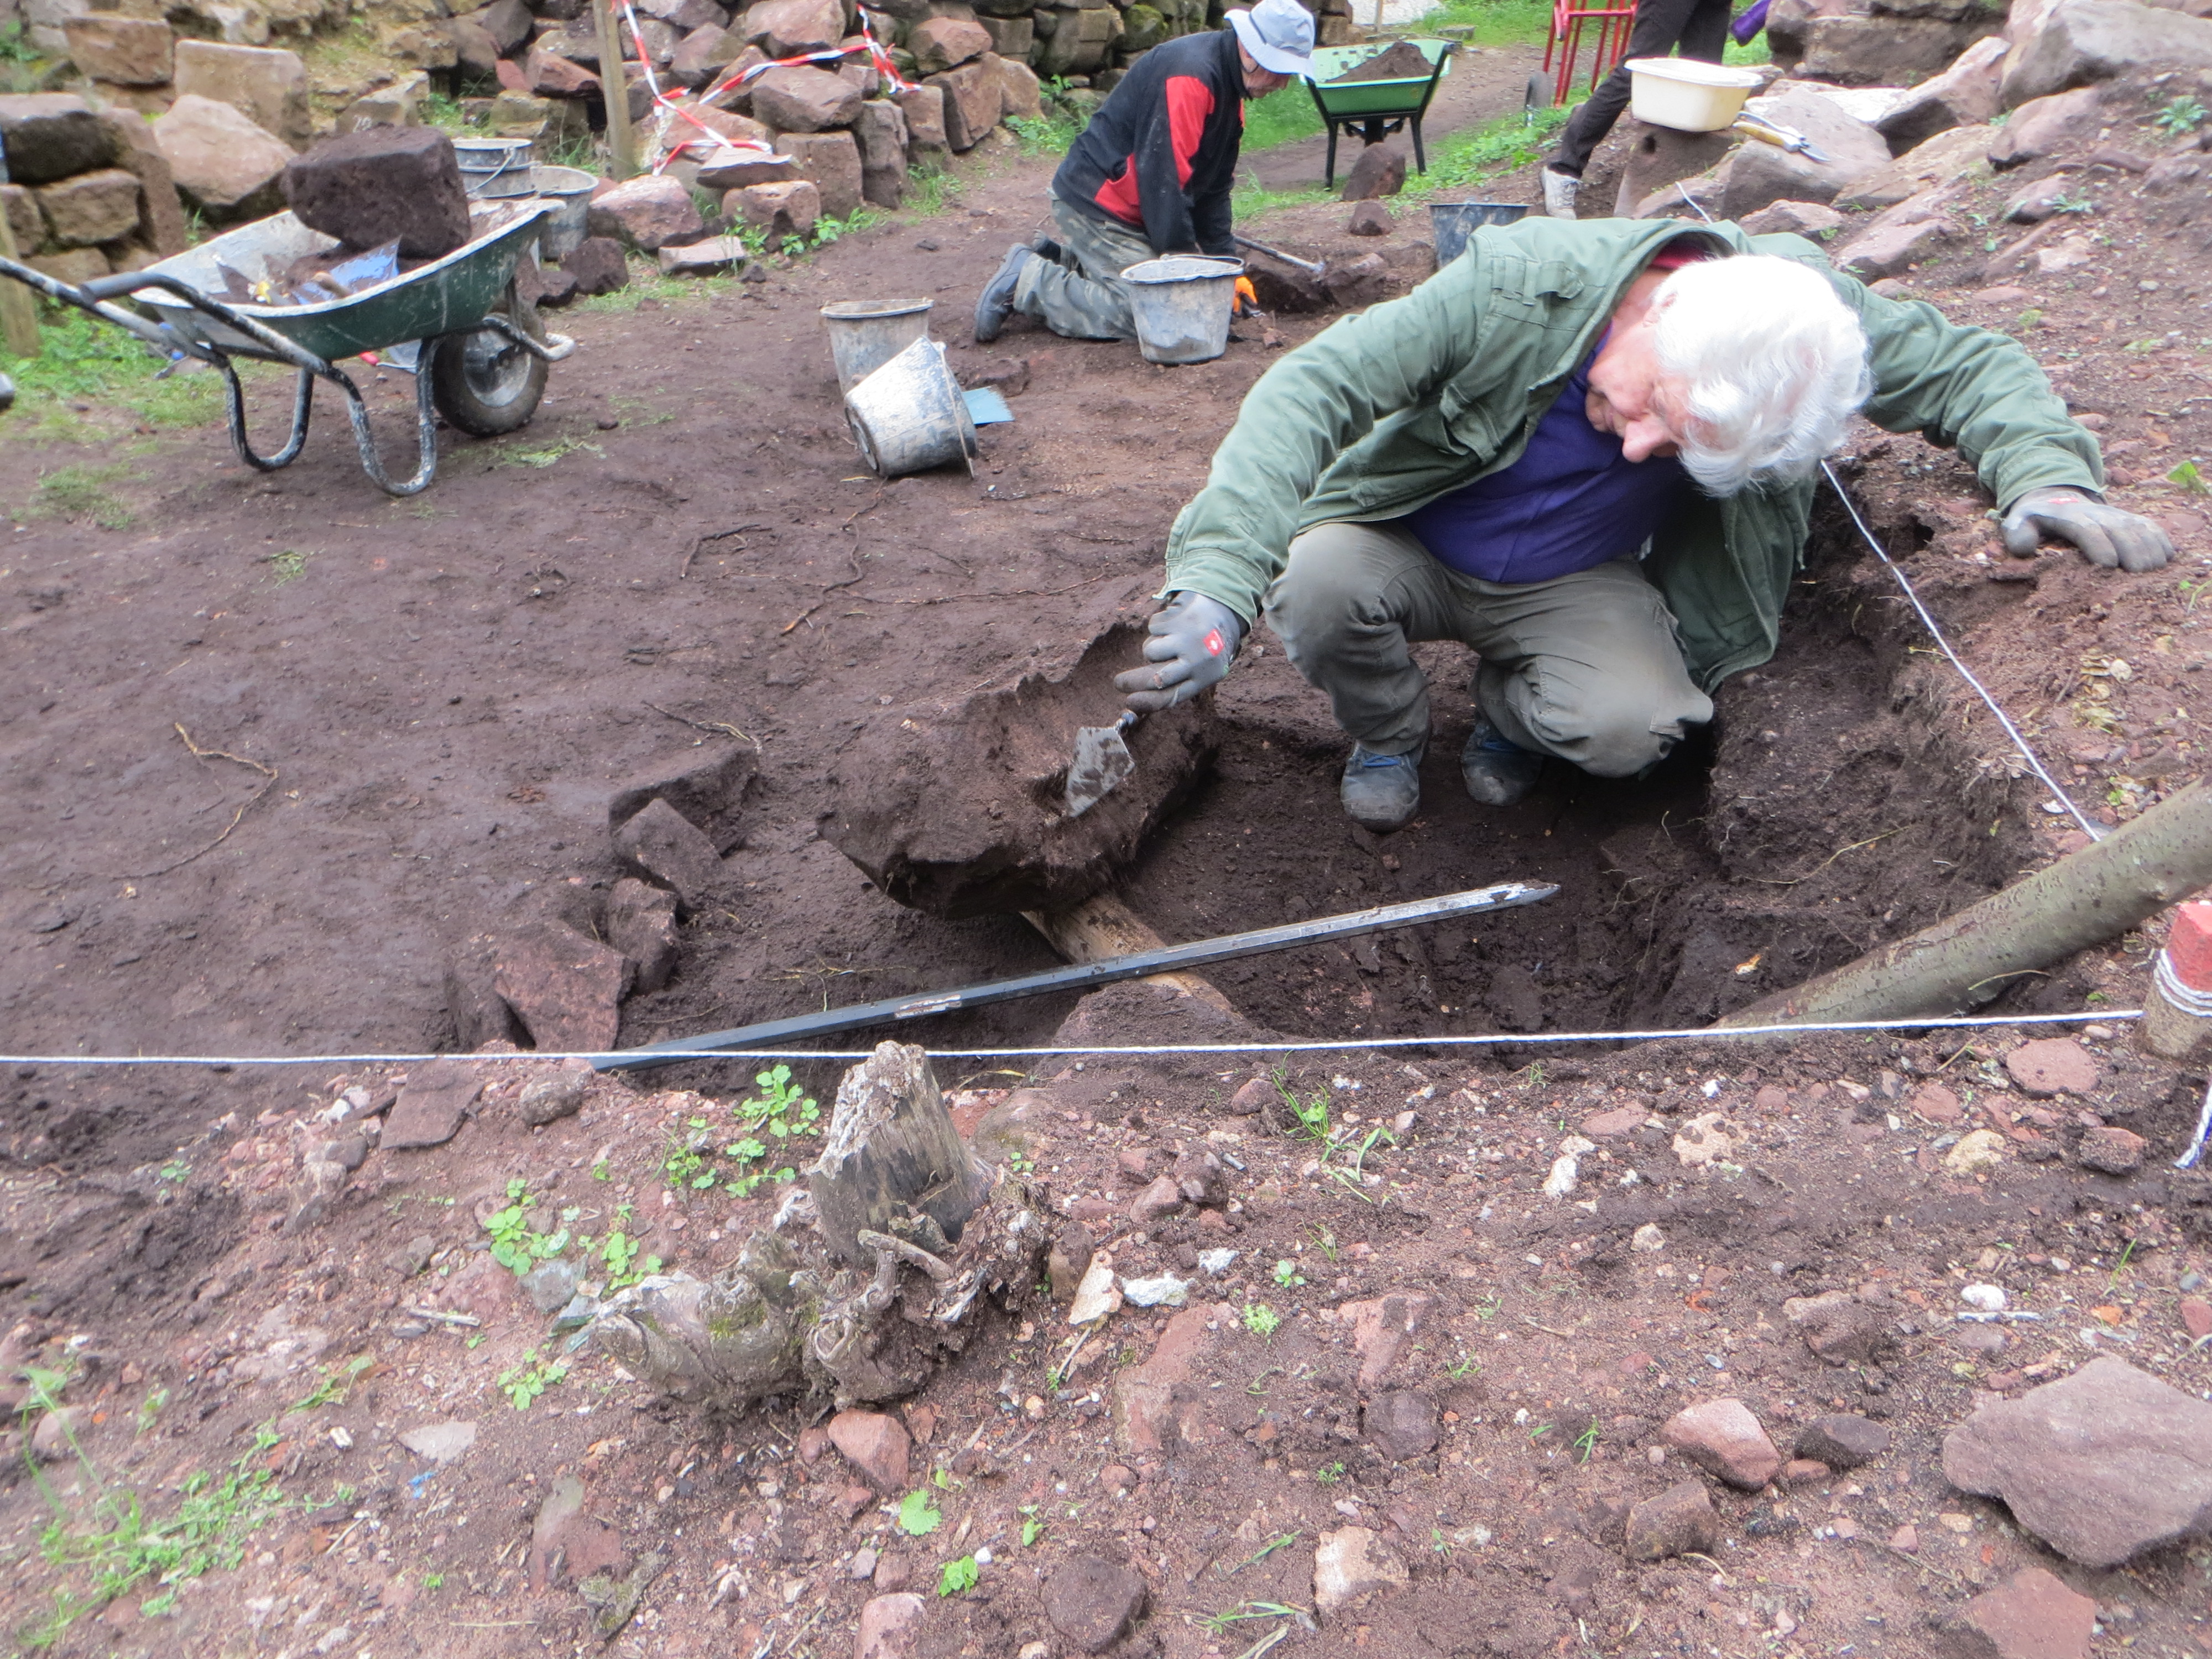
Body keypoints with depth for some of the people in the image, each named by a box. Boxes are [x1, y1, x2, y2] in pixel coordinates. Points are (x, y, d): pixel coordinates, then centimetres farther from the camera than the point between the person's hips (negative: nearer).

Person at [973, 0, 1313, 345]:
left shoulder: (1228, 82, 9)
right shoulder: (1189, 72, -22)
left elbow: (1215, 184, 13)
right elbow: (1164, 176, -25)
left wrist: (1226, 263, 7)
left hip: (1130, 210, 10)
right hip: (1095, 206, -10)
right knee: (1144, 310, -18)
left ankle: (1053, 259, 17)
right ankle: (1025, 281, -7)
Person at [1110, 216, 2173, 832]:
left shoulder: (1800, 311, -20)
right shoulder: (1518, 282, -31)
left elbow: (1965, 364, -7)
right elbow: (1317, 384, -35)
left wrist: (2046, 470, -30)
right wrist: (1218, 584, -48)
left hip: (1579, 586, 1)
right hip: (1414, 550, -1)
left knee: (1632, 727, -30)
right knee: (1315, 583, -34)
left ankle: (1509, 711, 9)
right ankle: (1388, 733, 2)